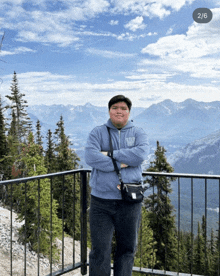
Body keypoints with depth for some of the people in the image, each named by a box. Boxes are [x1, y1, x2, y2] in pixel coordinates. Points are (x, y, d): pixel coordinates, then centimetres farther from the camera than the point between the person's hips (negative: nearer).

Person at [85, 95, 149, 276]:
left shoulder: (138, 133, 7)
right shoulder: (98, 133, 5)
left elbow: (140, 154, -13)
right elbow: (90, 157, -12)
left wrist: (110, 154, -13)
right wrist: (121, 163, -13)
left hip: (129, 201, 1)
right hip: (101, 201, -1)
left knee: (127, 249, 12)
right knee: (100, 250, 2)